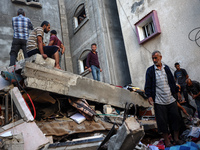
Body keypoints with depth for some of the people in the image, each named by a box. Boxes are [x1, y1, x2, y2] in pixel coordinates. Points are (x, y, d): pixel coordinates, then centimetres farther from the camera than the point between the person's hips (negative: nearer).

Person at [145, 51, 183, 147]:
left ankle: (176, 139, 23)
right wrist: (149, 96, -15)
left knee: (176, 118, 7)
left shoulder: (166, 68, 11)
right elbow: (148, 85, -4)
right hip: (159, 101, -4)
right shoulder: (150, 70, -1)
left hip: (171, 99, 4)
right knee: (162, 122, 1)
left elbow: (172, 81, 17)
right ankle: (167, 142, 13)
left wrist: (176, 92, 17)